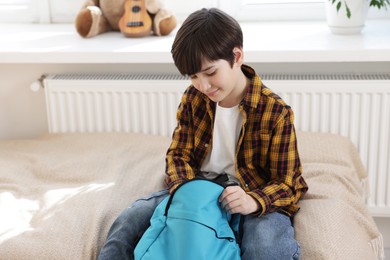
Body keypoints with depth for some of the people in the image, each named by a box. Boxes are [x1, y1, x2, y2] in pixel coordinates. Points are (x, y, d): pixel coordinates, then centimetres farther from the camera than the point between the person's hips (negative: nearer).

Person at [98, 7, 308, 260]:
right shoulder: (193, 98, -2)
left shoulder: (276, 113, -16)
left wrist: (254, 202, -34)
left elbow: (286, 183, -12)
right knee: (129, 221, -14)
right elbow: (179, 154, 5)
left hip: (258, 198, -4)